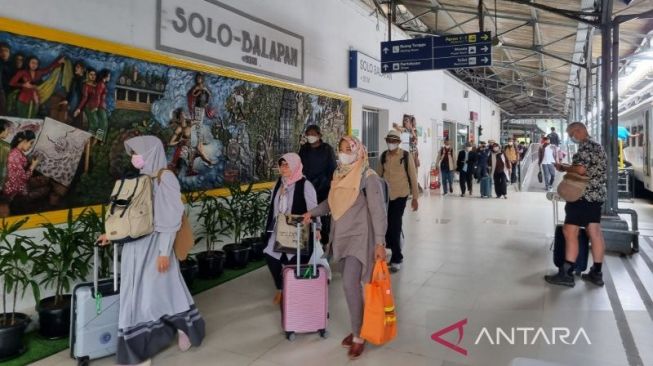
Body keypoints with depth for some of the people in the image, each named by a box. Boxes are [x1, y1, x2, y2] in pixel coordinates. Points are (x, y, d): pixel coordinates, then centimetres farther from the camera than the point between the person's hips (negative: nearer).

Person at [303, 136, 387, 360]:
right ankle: (356, 329, 25)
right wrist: (313, 212, 9)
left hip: (359, 237, -6)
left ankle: (359, 337, 1)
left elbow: (378, 211, -15)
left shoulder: (369, 177, -12)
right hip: (342, 236, 7)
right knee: (350, 284, 11)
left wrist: (379, 243, -21)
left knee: (350, 284, -13)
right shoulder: (339, 175, 8)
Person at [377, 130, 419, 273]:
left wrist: (415, 197, -4)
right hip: (385, 195, 4)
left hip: (400, 195, -4)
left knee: (394, 227, -6)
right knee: (386, 226, 8)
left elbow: (413, 176, -4)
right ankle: (396, 255, 30)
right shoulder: (383, 156, 5)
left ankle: (396, 259, 8)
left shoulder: (406, 156, -7)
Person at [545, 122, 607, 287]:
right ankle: (597, 273, 16)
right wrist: (568, 167, 12)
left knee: (570, 232, -9)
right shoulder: (597, 146, 18)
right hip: (596, 194, 10)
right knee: (595, 232, 10)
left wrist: (563, 167, -9)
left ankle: (566, 274, -8)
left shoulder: (585, 146, -13)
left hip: (583, 195, -10)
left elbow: (581, 170, -24)